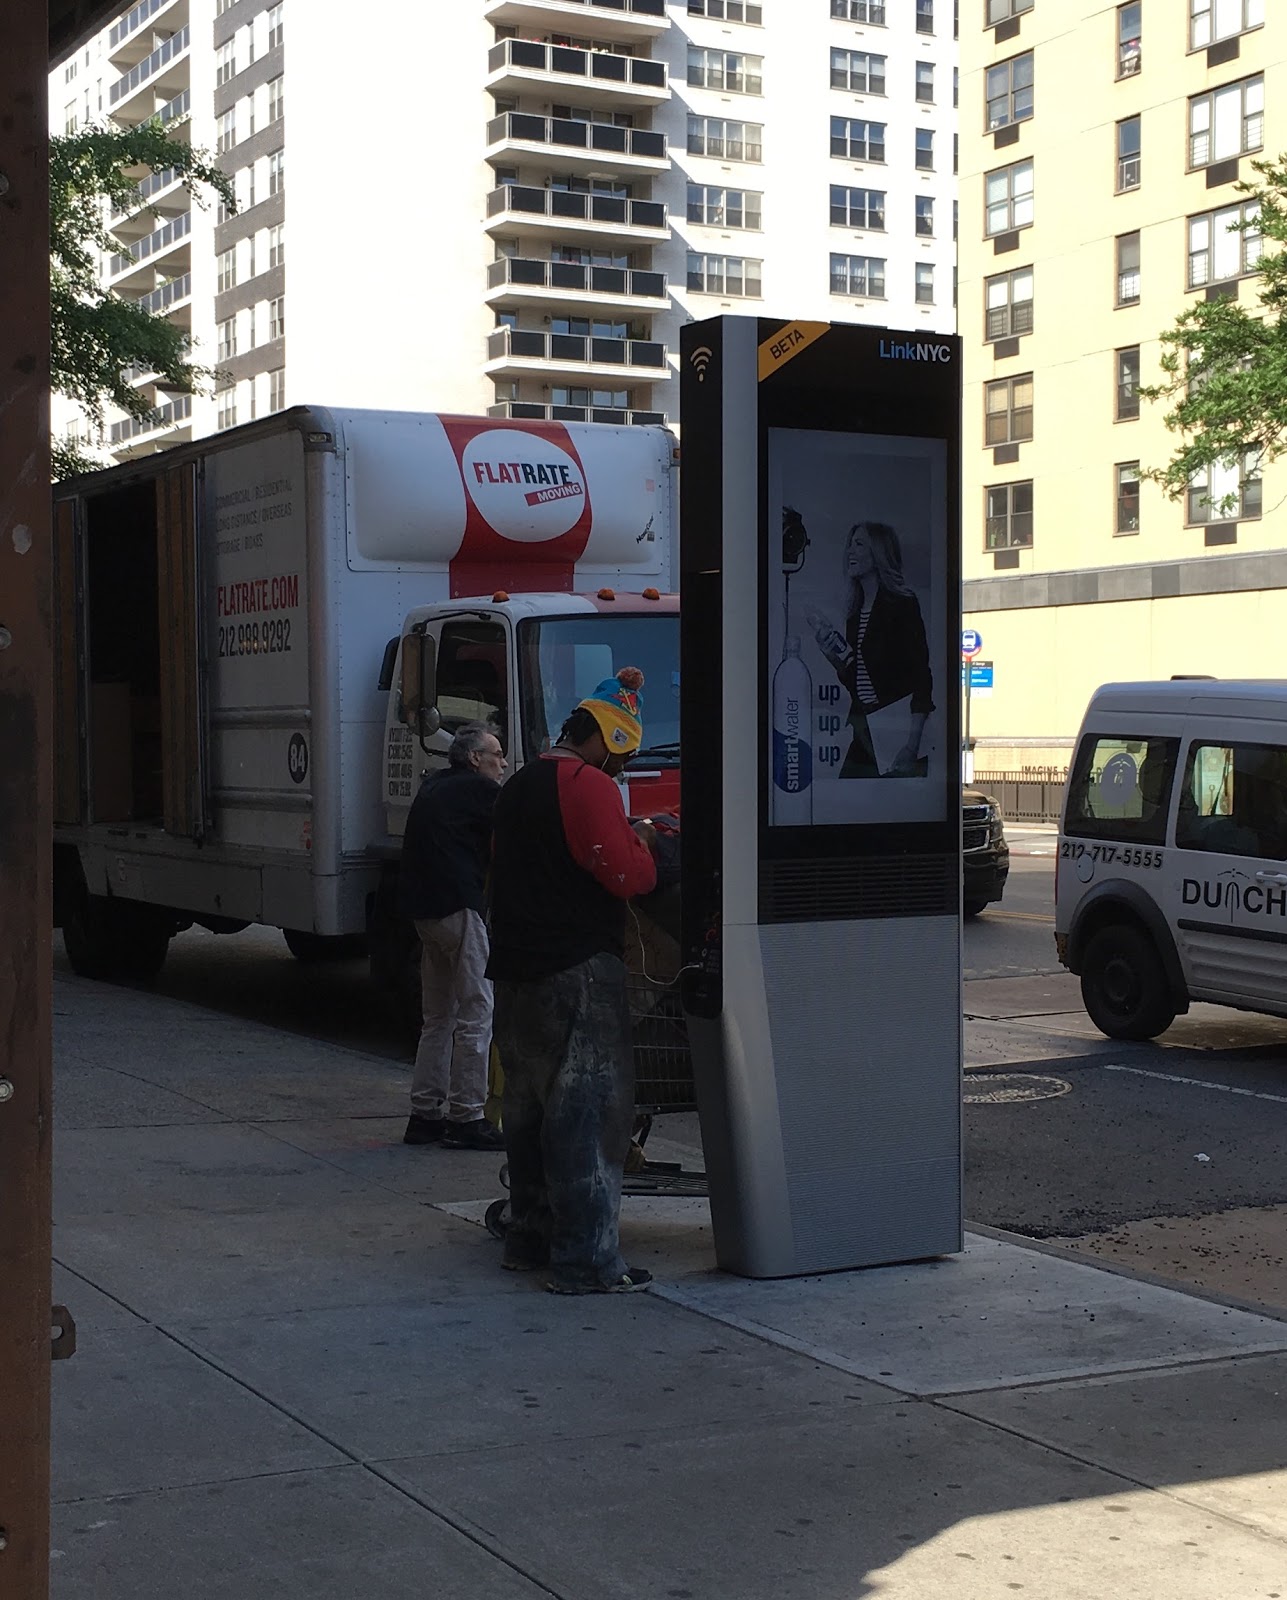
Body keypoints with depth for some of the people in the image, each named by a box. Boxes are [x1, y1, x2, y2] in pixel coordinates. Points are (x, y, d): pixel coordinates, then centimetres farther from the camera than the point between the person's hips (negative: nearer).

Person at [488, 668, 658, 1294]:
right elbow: (628, 876, -18)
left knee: (531, 1107, 17)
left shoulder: (519, 786, 17)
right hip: (577, 972, -9)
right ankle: (586, 1261, -8)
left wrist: (623, 835, 19)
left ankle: (529, 1238, 26)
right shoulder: (588, 786, -13)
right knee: (590, 1111, -7)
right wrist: (640, 841, 2)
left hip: (516, 973, 10)